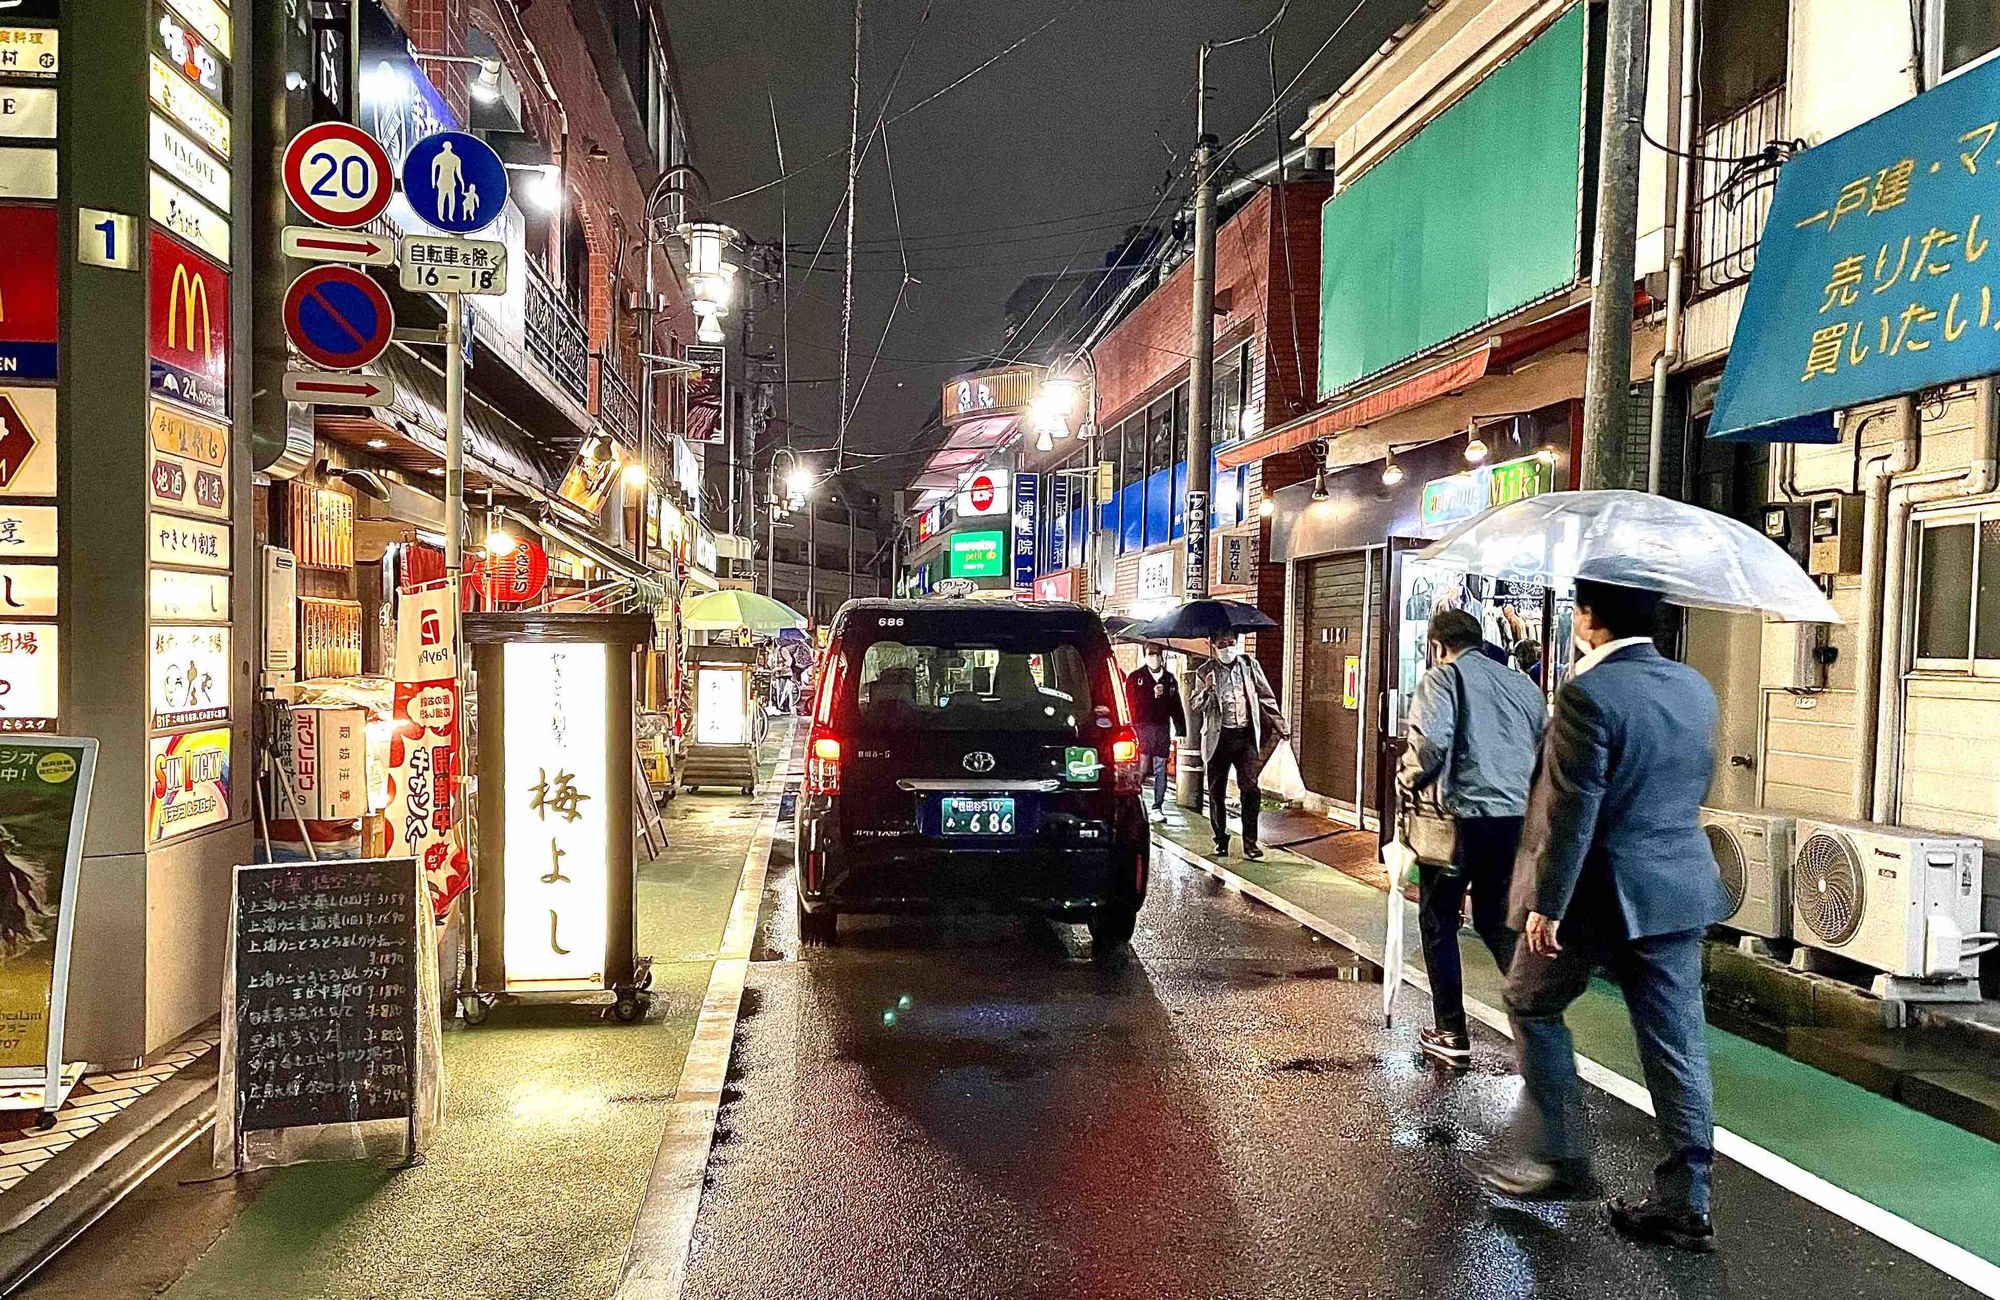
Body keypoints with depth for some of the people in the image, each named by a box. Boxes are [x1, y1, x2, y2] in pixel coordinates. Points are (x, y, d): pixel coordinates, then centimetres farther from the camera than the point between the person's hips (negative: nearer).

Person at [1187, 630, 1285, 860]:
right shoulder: (1205, 672, 4)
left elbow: (1267, 698, 15)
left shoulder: (1250, 666, 8)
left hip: (1245, 736, 0)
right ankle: (1221, 840, 19)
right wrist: (1207, 690, -18)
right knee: (1216, 792, 6)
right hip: (1218, 738, 0)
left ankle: (1250, 842, -5)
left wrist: (1278, 724, 13)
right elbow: (1194, 706, 0)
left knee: (1250, 788, -10)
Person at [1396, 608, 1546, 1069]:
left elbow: (1431, 741, -20)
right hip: (1519, 819, 5)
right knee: (1497, 922, 18)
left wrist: (1409, 780, -5)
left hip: (1463, 818, -5)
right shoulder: (1521, 683, 15)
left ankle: (1451, 1034, 16)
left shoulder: (1443, 677, -3)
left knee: (1439, 924, 11)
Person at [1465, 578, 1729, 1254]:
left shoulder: (1589, 694, -19)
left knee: (1533, 1005, 15)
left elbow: (1572, 814, -20)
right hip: (1680, 887, 7)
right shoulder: (1694, 687, 5)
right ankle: (1684, 1201, 15)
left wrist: (1546, 905, -14)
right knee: (1676, 1043, 9)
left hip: (1599, 891, -7)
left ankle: (1555, 1153, 19)